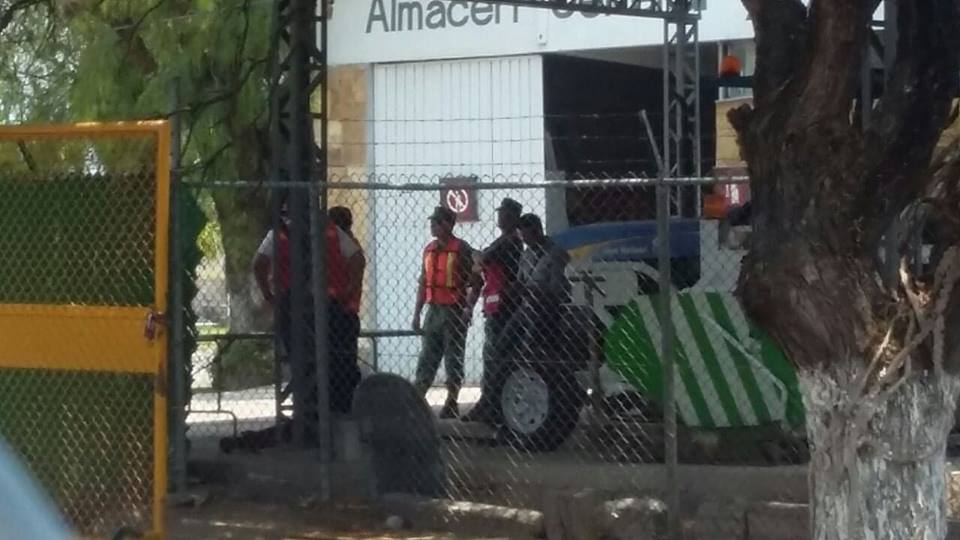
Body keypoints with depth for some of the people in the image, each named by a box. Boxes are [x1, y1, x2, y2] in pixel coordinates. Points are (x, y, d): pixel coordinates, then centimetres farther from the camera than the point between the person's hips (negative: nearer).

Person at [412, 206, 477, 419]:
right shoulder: (429, 250, 13)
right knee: (426, 360, 6)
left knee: (453, 360, 0)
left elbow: (474, 281, -9)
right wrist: (417, 313, 15)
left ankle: (451, 405, 7)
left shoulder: (462, 249, -6)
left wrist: (469, 307, -20)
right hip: (433, 311, 6)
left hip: (454, 311, -6)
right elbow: (423, 283, 18)